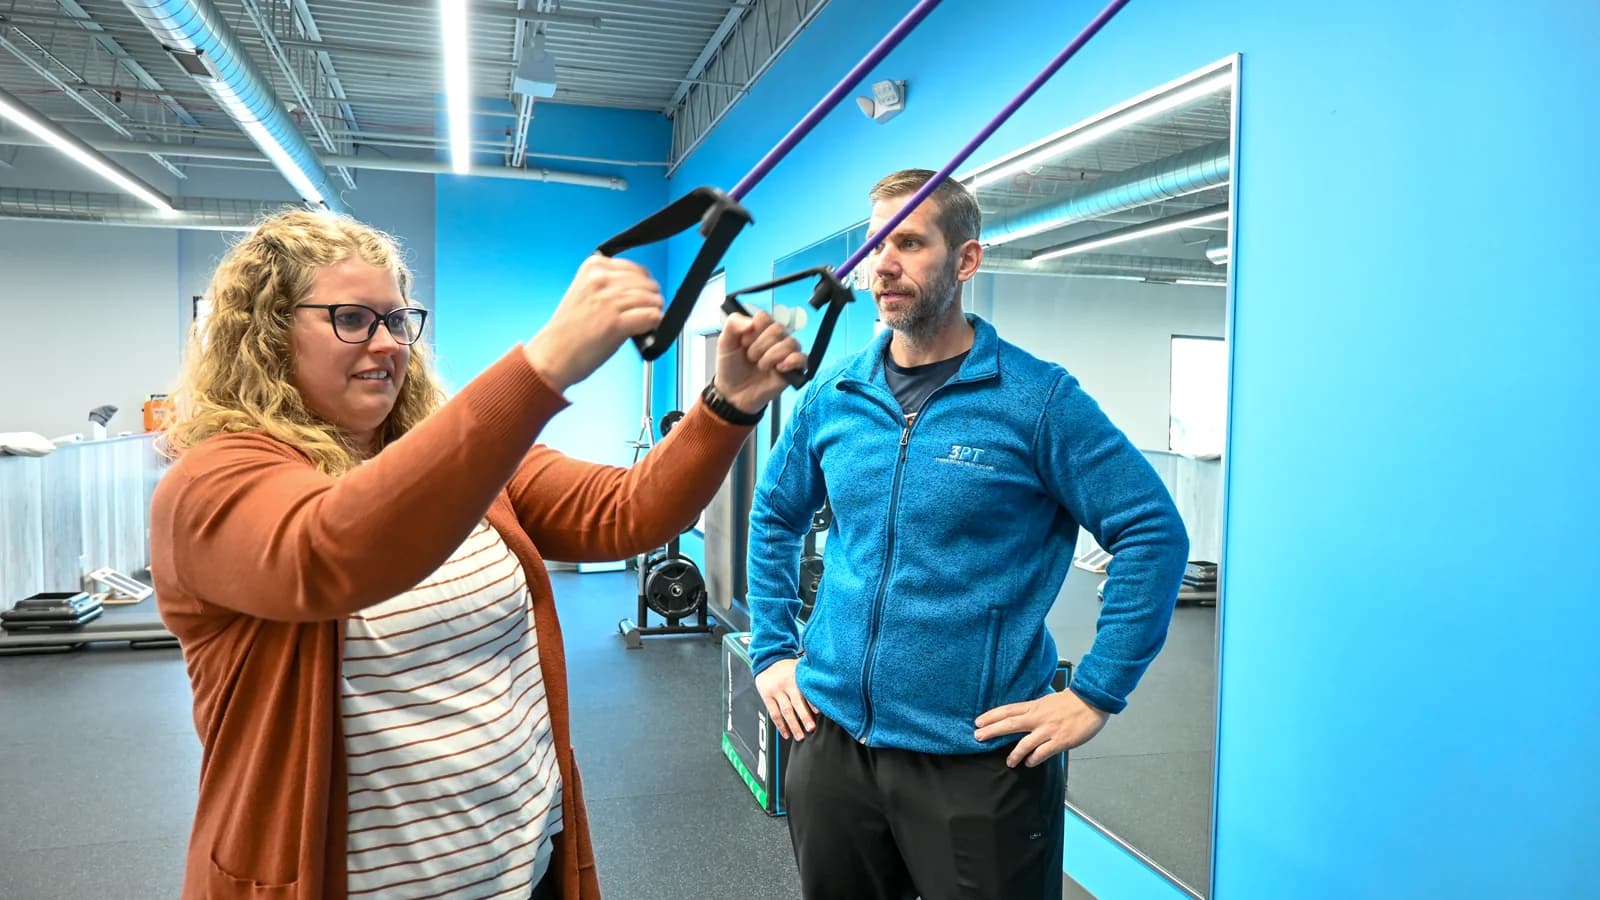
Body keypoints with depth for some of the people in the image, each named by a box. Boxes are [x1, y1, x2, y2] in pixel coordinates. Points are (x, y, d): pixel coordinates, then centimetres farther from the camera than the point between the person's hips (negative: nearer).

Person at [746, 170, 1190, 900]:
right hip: (830, 736, 5)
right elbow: (774, 516, 16)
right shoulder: (832, 397, 3)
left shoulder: (1038, 398, -10)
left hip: (978, 755, -4)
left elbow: (1154, 531, -10)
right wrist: (771, 653, 9)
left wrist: (1096, 693, -13)